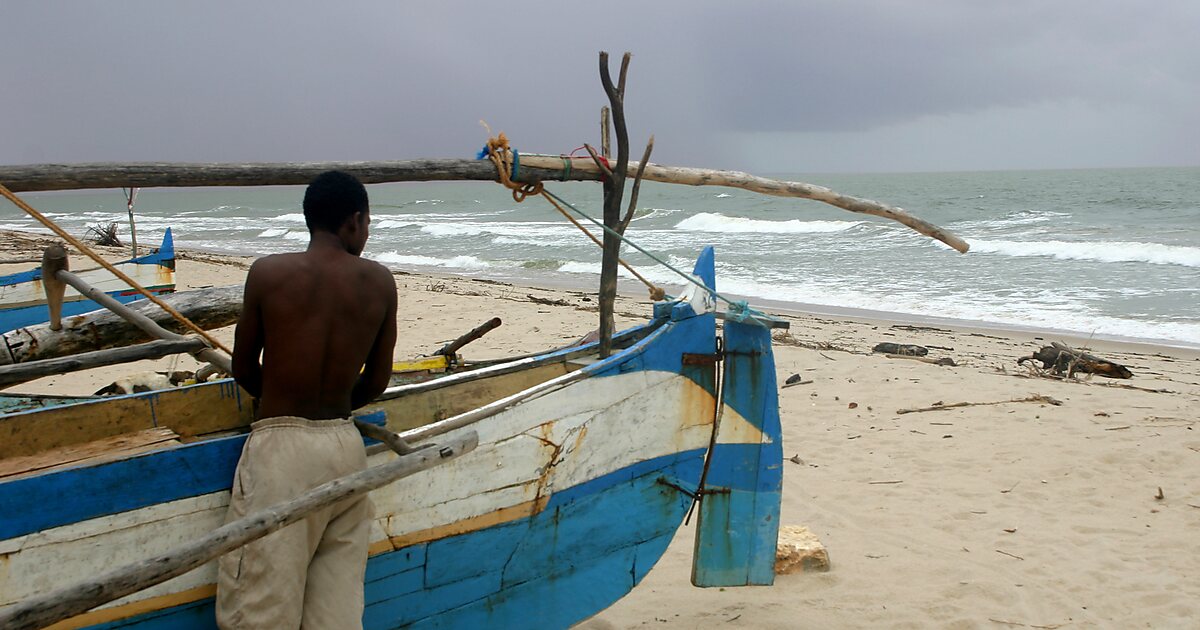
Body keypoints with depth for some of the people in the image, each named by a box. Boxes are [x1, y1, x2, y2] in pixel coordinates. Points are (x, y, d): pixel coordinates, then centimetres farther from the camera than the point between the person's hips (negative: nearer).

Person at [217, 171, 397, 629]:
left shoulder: (269, 272, -5)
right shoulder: (380, 282, 2)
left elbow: (243, 369, 5)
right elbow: (377, 381, 9)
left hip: (281, 448, -3)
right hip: (346, 446, 4)